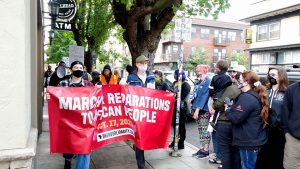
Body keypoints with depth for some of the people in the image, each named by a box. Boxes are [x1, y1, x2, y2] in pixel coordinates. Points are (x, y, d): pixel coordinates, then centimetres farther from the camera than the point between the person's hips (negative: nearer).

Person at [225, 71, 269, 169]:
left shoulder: (246, 97, -22)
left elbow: (236, 118, -25)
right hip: (255, 139, 10)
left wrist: (227, 109, -7)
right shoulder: (256, 96, 10)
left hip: (249, 141, -10)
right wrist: (231, 107, 4)